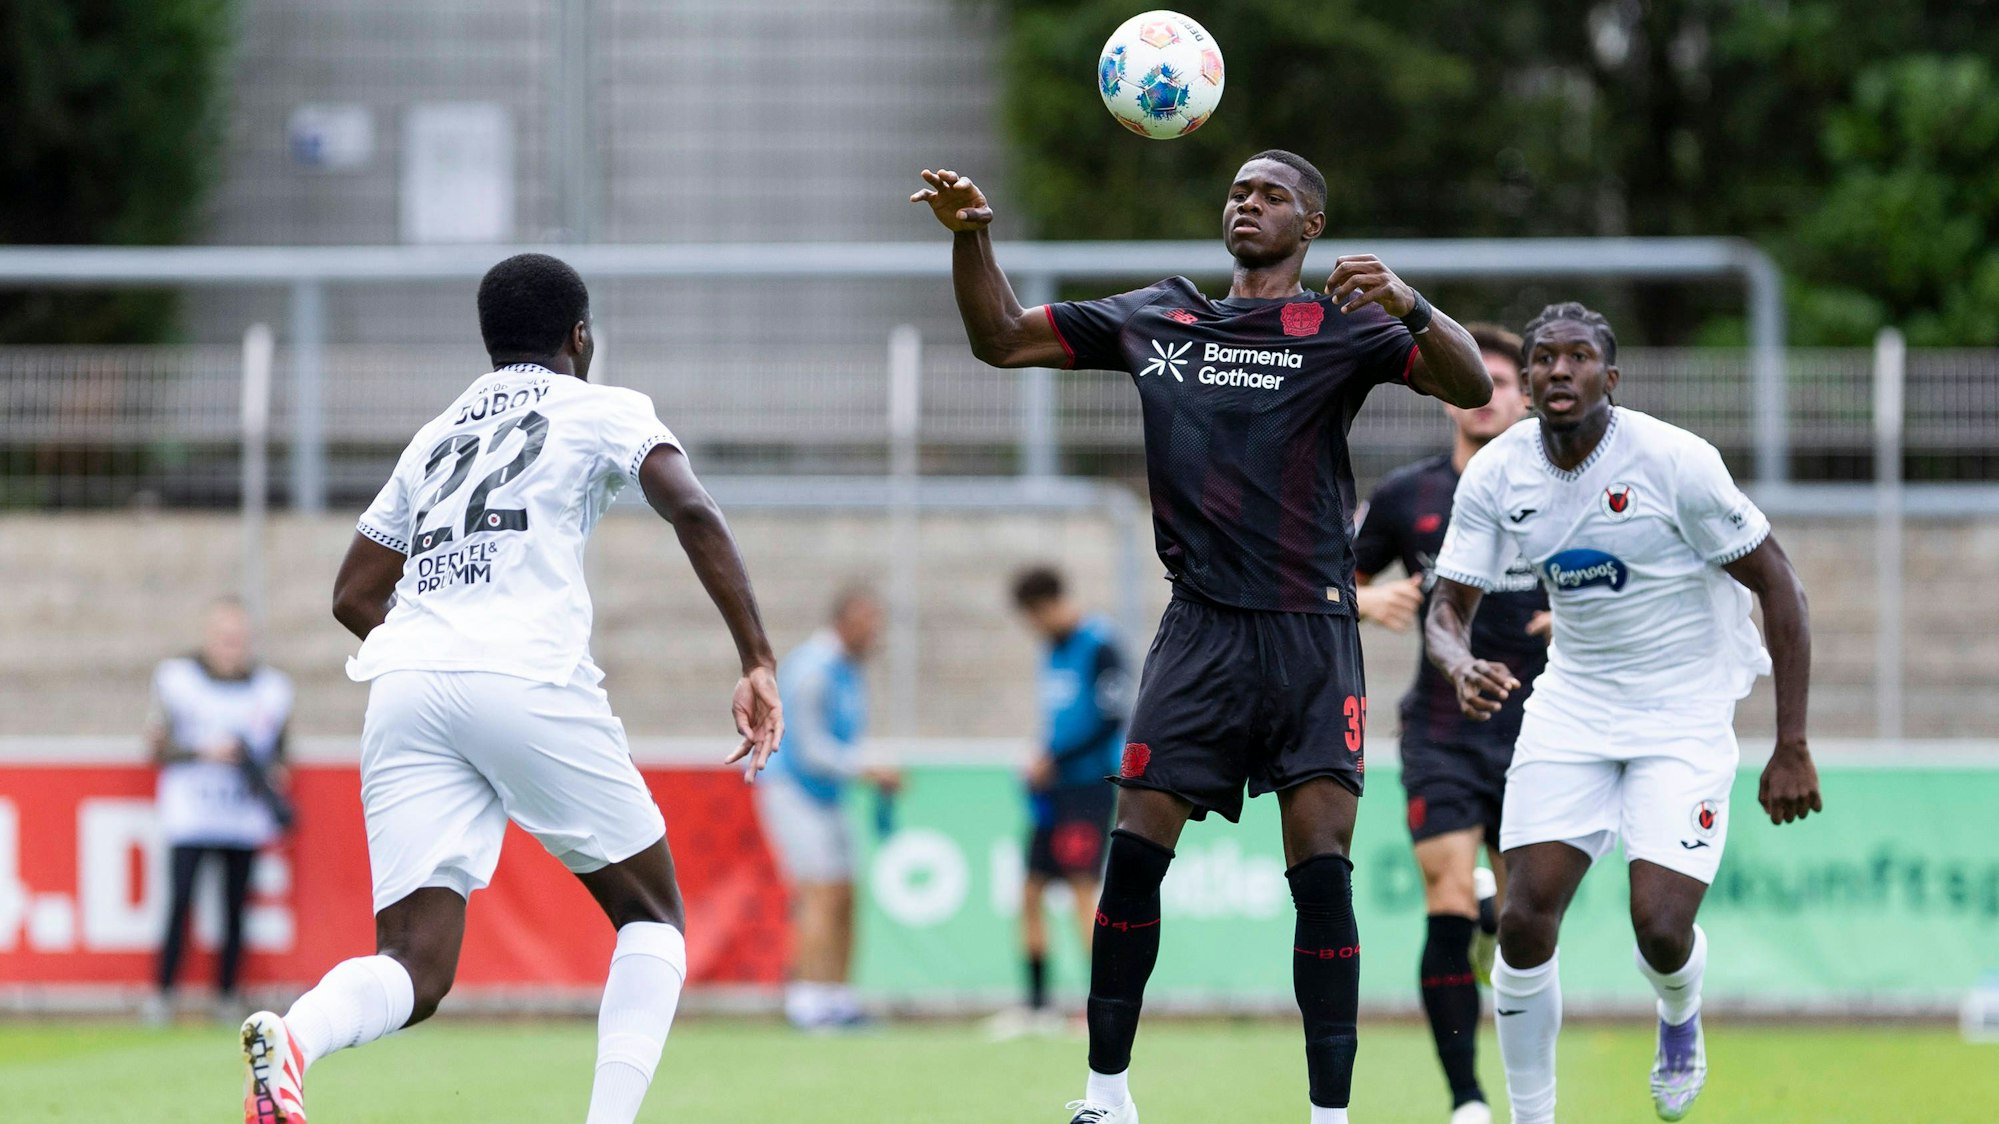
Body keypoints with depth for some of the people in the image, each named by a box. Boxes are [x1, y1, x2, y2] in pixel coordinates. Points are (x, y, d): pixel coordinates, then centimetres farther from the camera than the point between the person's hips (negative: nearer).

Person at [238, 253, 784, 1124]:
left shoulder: (434, 439, 29)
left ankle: (292, 1035, -37)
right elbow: (692, 512, -4)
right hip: (529, 681, -4)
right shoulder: (602, 410, 14)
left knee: (415, 974, -4)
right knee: (650, 918, 15)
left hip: (404, 690, 4)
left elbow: (352, 597, 32)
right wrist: (758, 662, -5)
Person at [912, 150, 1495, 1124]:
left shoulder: (1338, 328, 3)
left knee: (1320, 864, -10)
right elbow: (1000, 339, 17)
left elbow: (1471, 387, -9)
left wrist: (1408, 306, -28)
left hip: (1310, 632, -3)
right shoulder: (1158, 319, 14)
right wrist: (971, 236, 0)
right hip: (1200, 631, 3)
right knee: (1135, 848, -5)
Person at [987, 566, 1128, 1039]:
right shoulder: (1055, 649, 16)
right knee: (1031, 893, 8)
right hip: (1055, 788, 9)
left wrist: (1056, 761, -16)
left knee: (1084, 888, -15)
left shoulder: (1099, 645, -11)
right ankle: (1037, 1006, 14)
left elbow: (1113, 717, -16)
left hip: (1090, 784, -9)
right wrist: (1041, 768, 9)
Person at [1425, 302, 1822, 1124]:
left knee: (1661, 930, -15)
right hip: (1572, 709, 3)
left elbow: (1779, 586, -13)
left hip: (1683, 715, -3)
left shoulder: (1674, 461, -19)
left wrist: (1791, 749, -15)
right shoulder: (1497, 475, -6)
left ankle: (1679, 1019, 23)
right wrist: (1461, 666, -27)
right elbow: (1448, 605, 0)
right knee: (1525, 922, -10)